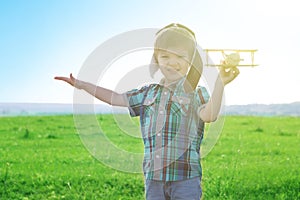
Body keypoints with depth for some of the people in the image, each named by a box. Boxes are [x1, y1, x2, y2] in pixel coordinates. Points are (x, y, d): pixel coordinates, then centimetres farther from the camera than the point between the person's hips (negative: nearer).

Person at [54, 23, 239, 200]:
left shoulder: (196, 93, -3)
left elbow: (209, 115, -23)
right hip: (154, 177, 5)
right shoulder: (148, 93, 11)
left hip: (186, 178, -5)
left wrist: (220, 83, -38)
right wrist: (81, 84, 22)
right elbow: (115, 98, 21)